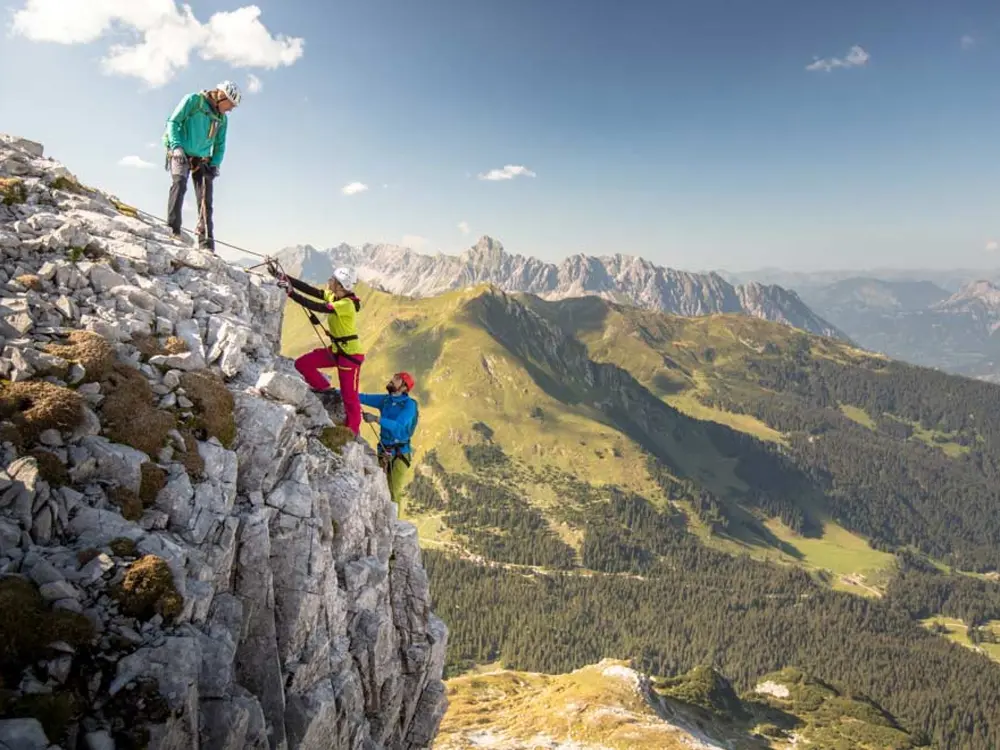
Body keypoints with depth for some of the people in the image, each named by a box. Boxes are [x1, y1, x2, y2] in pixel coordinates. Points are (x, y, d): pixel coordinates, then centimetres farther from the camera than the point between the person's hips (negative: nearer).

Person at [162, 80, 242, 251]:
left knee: (205, 200, -4)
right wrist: (176, 146, -16)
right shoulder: (193, 100, -1)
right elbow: (173, 122, -4)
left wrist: (215, 164, 4)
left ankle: (206, 243, -5)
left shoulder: (222, 118, 15)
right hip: (181, 154, -5)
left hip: (202, 160, 5)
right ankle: (173, 229, -31)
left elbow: (220, 145, 20)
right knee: (179, 184, -28)